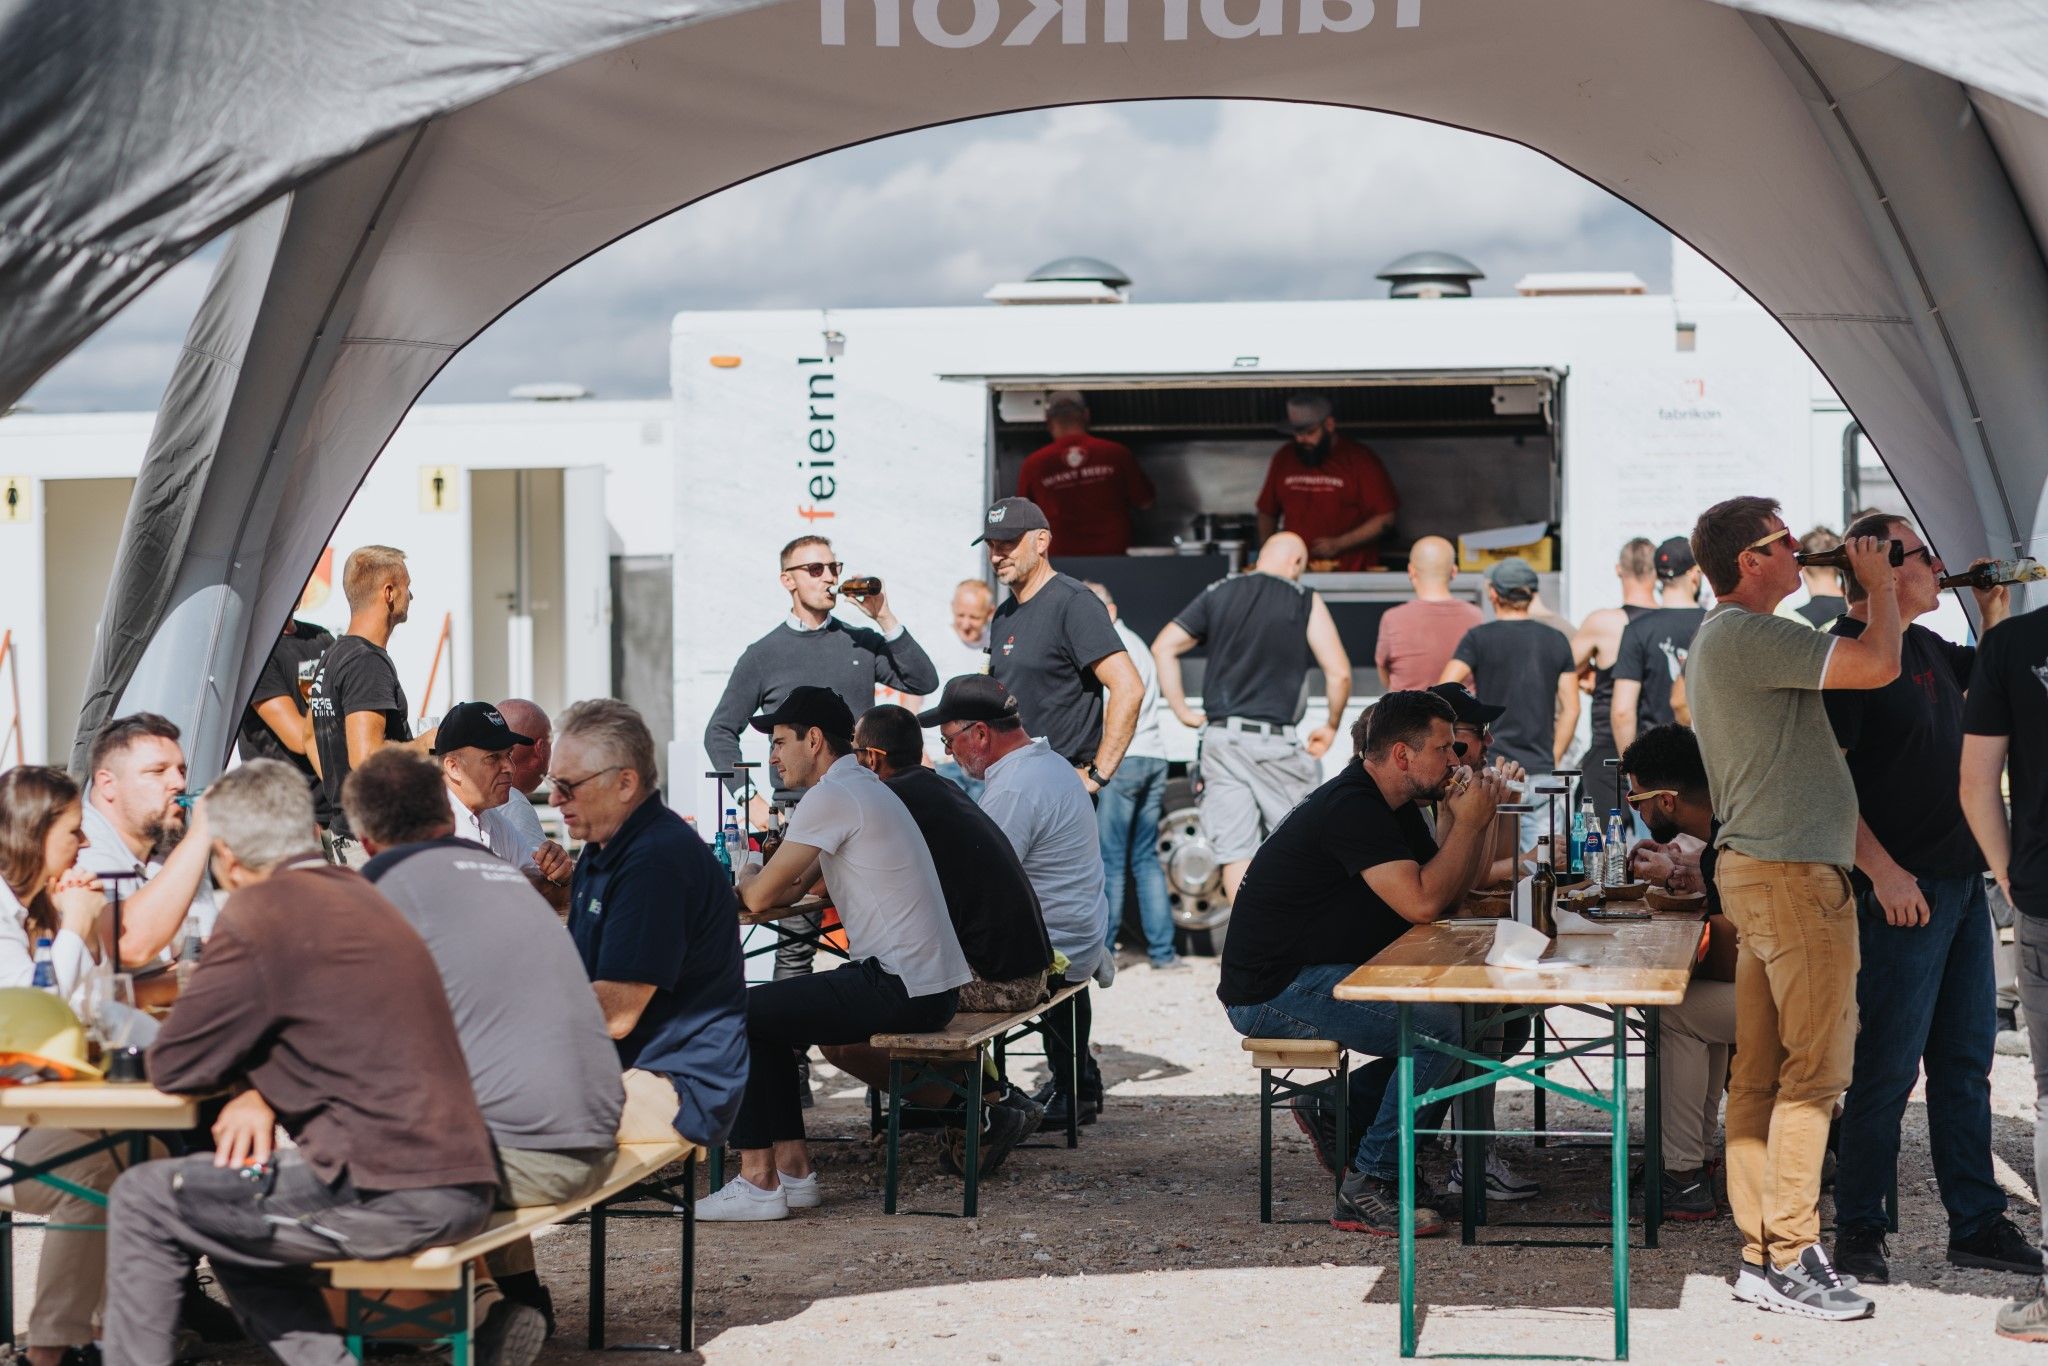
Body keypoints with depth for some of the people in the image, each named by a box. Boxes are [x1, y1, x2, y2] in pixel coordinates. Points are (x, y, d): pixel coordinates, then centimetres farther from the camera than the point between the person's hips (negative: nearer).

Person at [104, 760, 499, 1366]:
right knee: (235, 1215, 29)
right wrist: (261, 1092, 8)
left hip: (390, 1196, -8)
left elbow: (172, 1069, -3)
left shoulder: (261, 912, -9)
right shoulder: (359, 896, 16)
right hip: (461, 1187, 8)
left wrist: (252, 1085, 16)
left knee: (141, 1202, 7)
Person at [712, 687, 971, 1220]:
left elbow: (761, 896, -11)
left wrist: (745, 879, 11)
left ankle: (759, 1182, -5)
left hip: (900, 990, -10)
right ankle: (793, 1167, 16)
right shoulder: (864, 787, 20)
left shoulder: (832, 797, -13)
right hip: (932, 986, 10)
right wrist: (752, 882, 7)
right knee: (764, 1014, 19)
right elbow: (792, 891, 23)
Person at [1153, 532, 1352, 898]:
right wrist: (1331, 726, 8)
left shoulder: (1217, 594, 10)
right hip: (1273, 741, -3)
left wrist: (1183, 712, 9)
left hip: (1220, 740, 3)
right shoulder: (1306, 601, 0)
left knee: (1234, 850, 2)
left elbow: (1164, 647, 6)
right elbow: (1338, 672, -8)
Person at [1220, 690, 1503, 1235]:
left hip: (1317, 974, 11)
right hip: (1272, 991, -11)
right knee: (1437, 1026, -23)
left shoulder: (1393, 807, 13)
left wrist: (1463, 819, -1)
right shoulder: (1350, 808, -20)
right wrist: (1469, 823, -17)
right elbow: (1421, 903, -27)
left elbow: (1449, 892, 13)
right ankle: (1367, 1190, -16)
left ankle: (1339, 1113, 11)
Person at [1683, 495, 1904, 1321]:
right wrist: (1881, 586, -4)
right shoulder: (1749, 636, -16)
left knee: (1760, 1069, 9)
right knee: (1814, 1068, -7)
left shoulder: (1716, 640, 19)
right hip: (1794, 872, -11)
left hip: (1754, 871, 11)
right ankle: (1791, 1260, -6)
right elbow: (1878, 666, -18)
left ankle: (1761, 1254, 11)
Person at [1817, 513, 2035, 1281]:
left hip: (1963, 884, 9)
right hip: (1902, 890, -9)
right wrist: (1882, 871, -22)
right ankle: (1858, 1235, 4)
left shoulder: (1924, 647, 15)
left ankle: (1978, 1224, 19)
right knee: (1888, 1068, -5)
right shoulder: (1845, 653, -12)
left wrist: (1992, 607, 17)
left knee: (1965, 1065, 12)